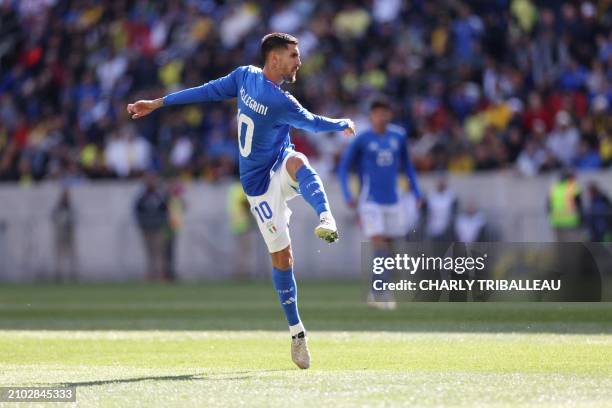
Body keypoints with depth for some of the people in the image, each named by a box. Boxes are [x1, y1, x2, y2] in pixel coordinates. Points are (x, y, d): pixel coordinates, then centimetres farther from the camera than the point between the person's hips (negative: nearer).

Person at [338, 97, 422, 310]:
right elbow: (343, 168, 0)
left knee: (387, 246, 7)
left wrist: (416, 192, 13)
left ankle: (375, 293, 20)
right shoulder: (361, 140, -5)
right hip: (371, 202, -4)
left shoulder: (399, 136, 6)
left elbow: (407, 165, 19)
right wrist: (348, 195, -13)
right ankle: (382, 293, -17)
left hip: (393, 201, 4)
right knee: (378, 244, -16)